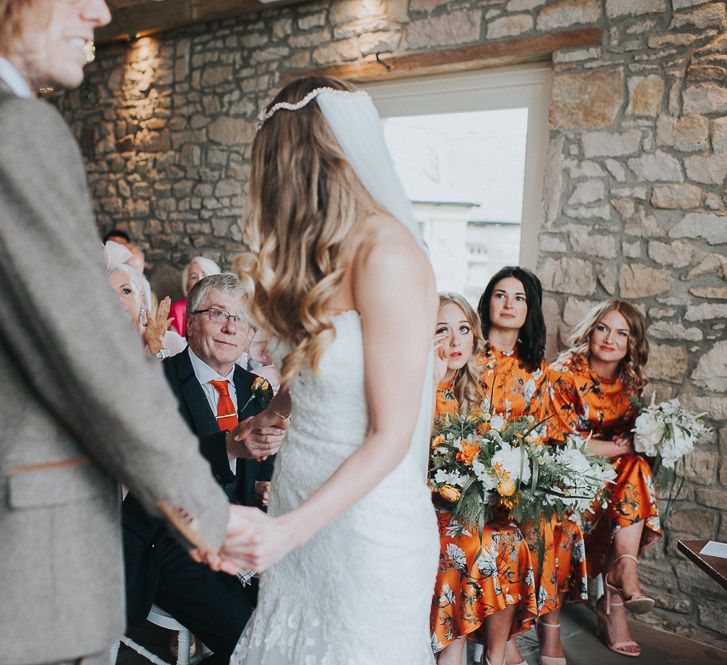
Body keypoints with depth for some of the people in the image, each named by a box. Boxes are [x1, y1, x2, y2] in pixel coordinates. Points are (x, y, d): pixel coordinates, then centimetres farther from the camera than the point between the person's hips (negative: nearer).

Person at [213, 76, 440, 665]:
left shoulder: (386, 256, -19)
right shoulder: (325, 254, 7)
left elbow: (391, 435, -19)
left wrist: (289, 528, -23)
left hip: (364, 523, -7)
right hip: (301, 510, 7)